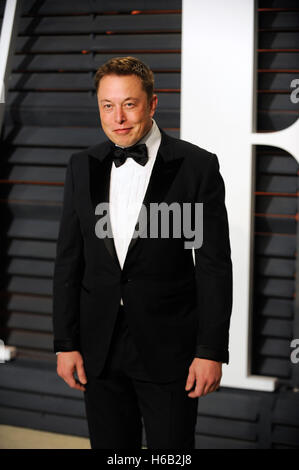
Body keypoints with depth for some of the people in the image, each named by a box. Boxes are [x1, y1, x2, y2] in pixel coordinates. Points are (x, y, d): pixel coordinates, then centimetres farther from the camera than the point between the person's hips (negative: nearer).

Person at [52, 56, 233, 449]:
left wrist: (211, 351, -10)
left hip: (168, 351, -3)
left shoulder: (197, 166, -7)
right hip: (100, 351, 3)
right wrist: (65, 343, 3)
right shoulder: (82, 167, 5)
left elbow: (215, 266, -7)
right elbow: (69, 260, 7)